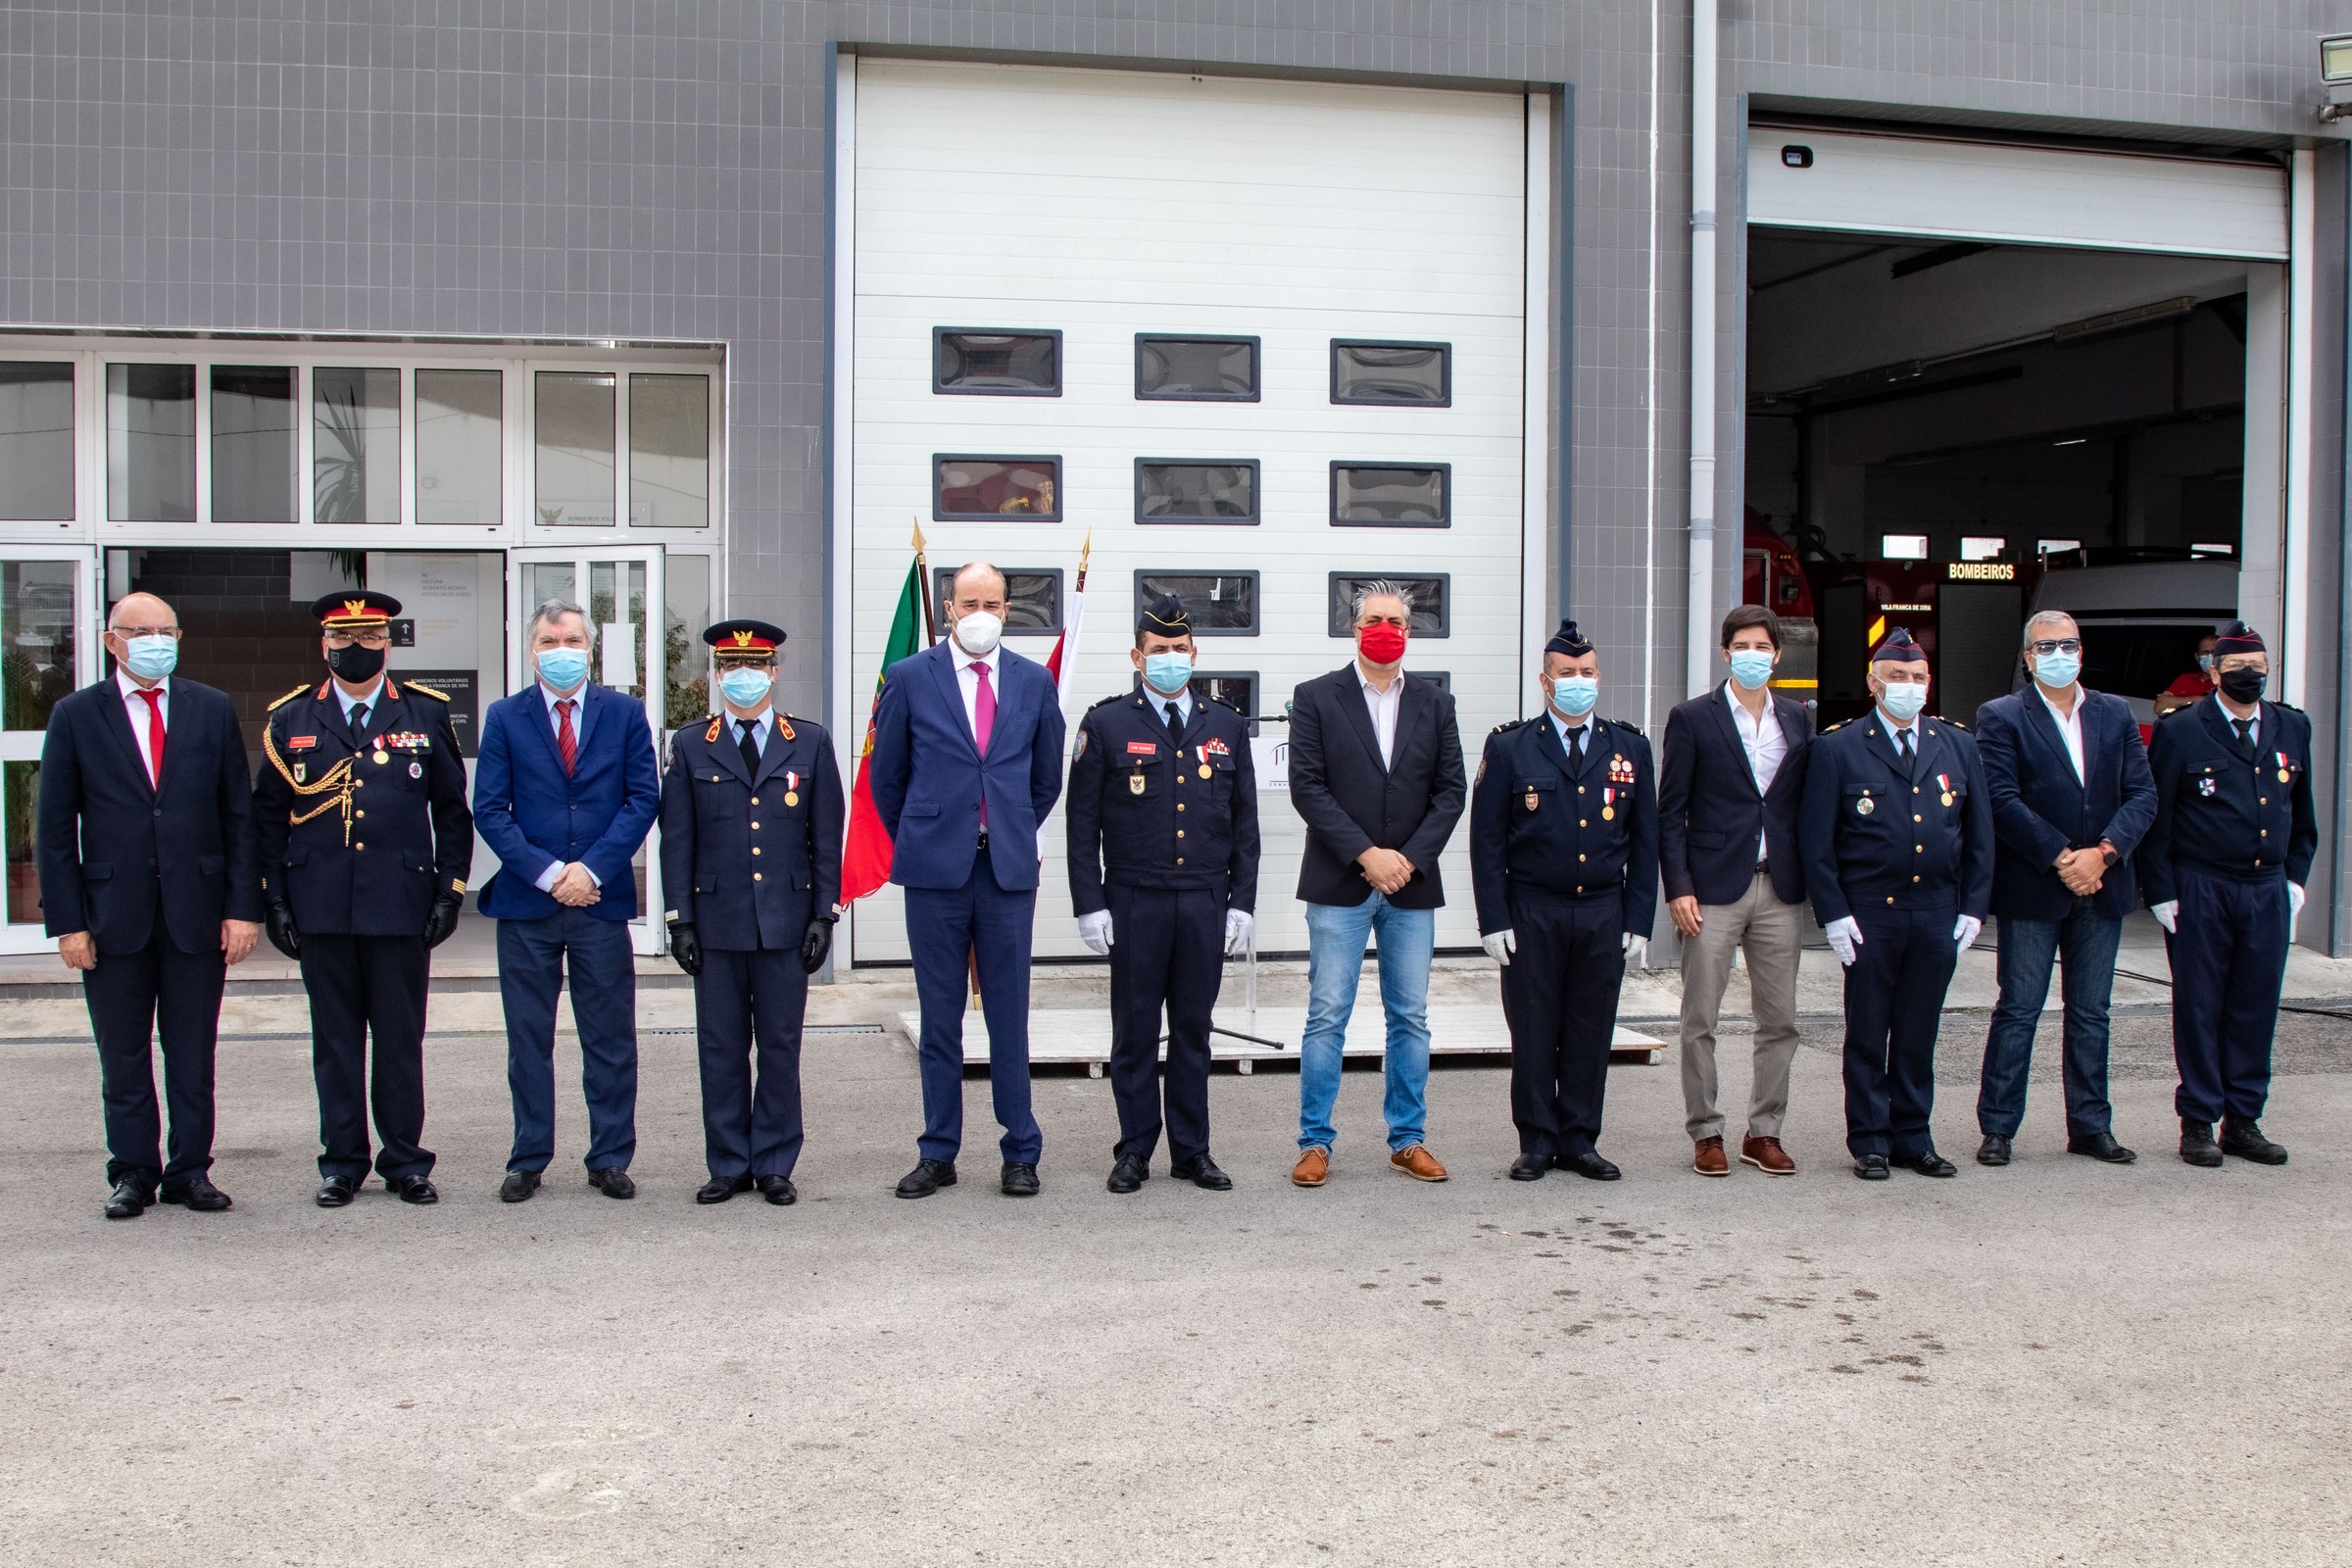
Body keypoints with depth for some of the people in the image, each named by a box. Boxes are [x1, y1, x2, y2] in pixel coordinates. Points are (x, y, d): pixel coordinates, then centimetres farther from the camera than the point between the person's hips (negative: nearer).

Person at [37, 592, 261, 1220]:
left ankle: (190, 1171, 17)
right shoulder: (75, 716, 2)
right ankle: (133, 1173, 19)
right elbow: (56, 830, 1)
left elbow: (239, 815, 5)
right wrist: (67, 921, -5)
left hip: (198, 913, 1)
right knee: (123, 1057, 7)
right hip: (114, 917, -1)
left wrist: (243, 907, -2)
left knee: (193, 1054, 7)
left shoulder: (213, 710, 6)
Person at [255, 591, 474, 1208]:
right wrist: (274, 899, 3)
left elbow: (452, 810, 8)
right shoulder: (290, 721, 8)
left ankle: (406, 1161, 15)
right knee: (335, 1039, 7)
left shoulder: (426, 714, 6)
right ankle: (342, 1163, 17)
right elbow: (268, 816, 9)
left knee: (401, 1038, 5)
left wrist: (451, 890, 1)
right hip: (321, 908, 1)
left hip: (402, 903, -1)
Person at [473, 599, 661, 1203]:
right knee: (528, 1042, 7)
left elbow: (643, 798, 0)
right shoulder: (505, 717, 5)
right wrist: (547, 872, -11)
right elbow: (489, 810, 0)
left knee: (610, 1041, 5)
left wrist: (592, 869, -10)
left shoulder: (625, 712, 5)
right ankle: (528, 1160, 17)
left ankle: (610, 1160, 14)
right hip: (525, 905, 0)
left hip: (602, 902, 0)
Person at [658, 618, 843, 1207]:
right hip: (717, 921, 0)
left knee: (781, 1047, 4)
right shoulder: (691, 746, 7)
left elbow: (827, 835, 6)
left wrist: (824, 914, -1)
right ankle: (728, 1165, 15)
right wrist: (681, 920, -1)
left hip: (785, 921, 0)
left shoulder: (810, 743, 7)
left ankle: (774, 1165, 14)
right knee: (720, 1049, 5)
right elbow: (676, 840, 5)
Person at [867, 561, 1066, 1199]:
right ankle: (937, 1154, 15)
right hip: (934, 869, -1)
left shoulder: (1035, 681, 8)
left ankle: (1021, 1153, 14)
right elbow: (886, 775, 10)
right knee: (940, 1019, 6)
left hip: (1009, 868, 1)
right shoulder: (909, 679, 3)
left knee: (1009, 1017, 4)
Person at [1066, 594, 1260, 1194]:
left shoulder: (1227, 727, 10)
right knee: (1135, 1032, 4)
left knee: (1193, 1031, 9)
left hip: (1206, 905, 2)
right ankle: (1134, 1151, 14)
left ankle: (1192, 1151, 17)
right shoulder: (1105, 724, 2)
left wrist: (1241, 901, 4)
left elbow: (1244, 824, 11)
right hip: (1134, 904, -2)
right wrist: (1090, 904, -6)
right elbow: (1083, 822, 0)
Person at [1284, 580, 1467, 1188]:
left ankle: (1407, 1139, 19)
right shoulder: (1316, 698, 1)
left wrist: (1409, 858, -9)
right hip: (1339, 886, -3)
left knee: (1410, 1019, 8)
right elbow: (1307, 786, -7)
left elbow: (1451, 791, 5)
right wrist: (1366, 855, -14)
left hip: (1412, 886, 3)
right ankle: (1315, 1142, 7)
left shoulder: (1435, 704, 10)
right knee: (1327, 1018, -1)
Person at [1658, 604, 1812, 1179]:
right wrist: (1678, 887, -10)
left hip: (1780, 890, 4)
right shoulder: (1692, 718, 0)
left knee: (1780, 1022, 7)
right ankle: (1705, 1133, 12)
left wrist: (1811, 880, 5)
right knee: (1700, 1021, 1)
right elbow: (1670, 812, -2)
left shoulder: (1797, 719, 11)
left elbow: (1805, 805, 13)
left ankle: (1764, 1132, 18)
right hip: (1714, 889, -3)